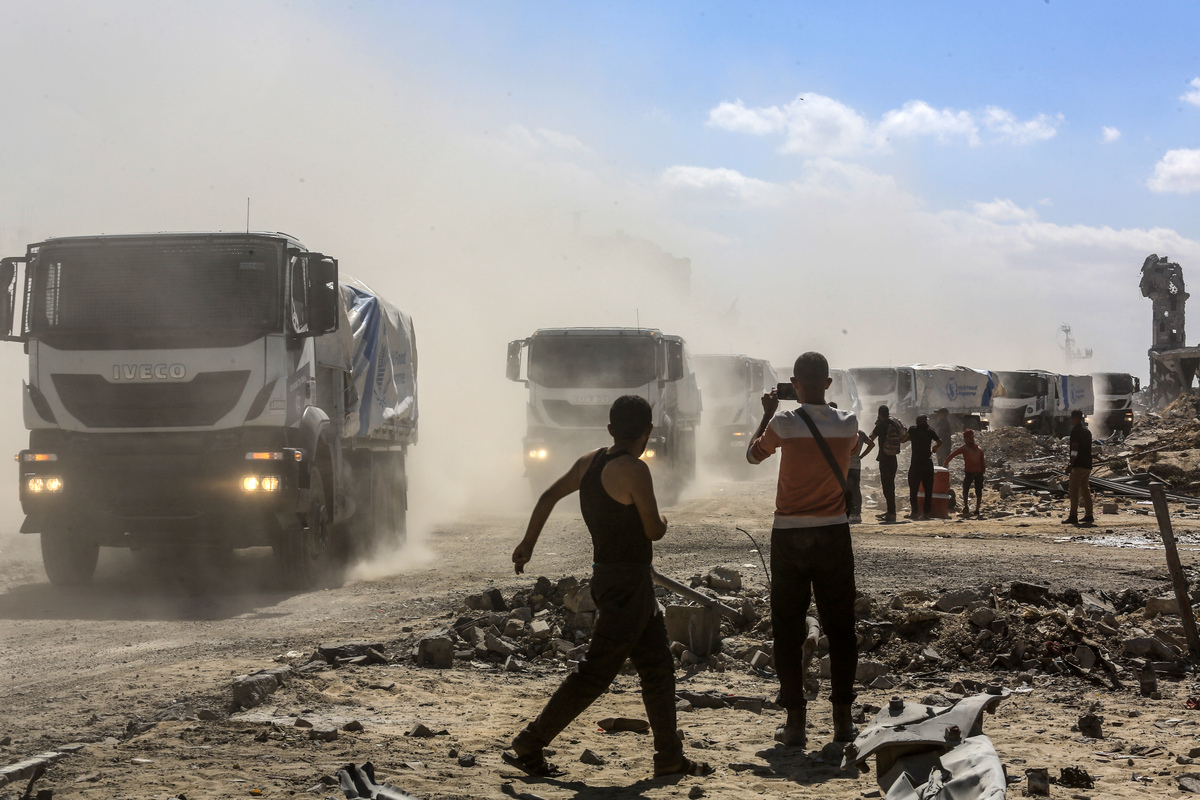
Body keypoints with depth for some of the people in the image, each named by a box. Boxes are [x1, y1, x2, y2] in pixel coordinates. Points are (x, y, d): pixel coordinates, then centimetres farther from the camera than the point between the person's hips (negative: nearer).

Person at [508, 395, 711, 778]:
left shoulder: (590, 462, 6)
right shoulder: (634, 470, -19)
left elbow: (548, 497, 15)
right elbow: (653, 530, -16)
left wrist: (528, 543, 27)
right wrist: (662, 520, 8)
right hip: (626, 584, -9)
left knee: (659, 666, 14)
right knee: (595, 673, -4)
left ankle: (670, 757, 18)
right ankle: (529, 746, 0)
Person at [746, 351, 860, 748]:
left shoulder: (784, 423, -11)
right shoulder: (847, 423, -3)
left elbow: (753, 454, 8)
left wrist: (768, 413, 20)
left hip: (790, 536, -2)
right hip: (834, 534, 2)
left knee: (789, 630, 6)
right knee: (840, 629, 10)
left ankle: (795, 722, 4)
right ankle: (842, 719, 10)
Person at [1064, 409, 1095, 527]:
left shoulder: (1076, 430, -10)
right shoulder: (1087, 430, 17)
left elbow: (1075, 448, -17)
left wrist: (1071, 464, -18)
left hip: (1079, 464, -9)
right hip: (1087, 465, 9)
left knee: (1073, 490, -9)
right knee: (1085, 489, 14)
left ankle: (1073, 516, -16)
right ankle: (1089, 516, 14)